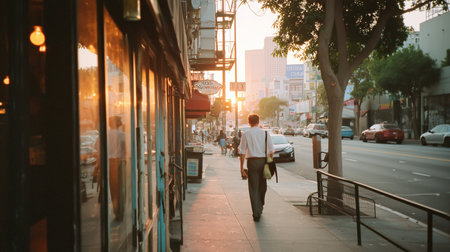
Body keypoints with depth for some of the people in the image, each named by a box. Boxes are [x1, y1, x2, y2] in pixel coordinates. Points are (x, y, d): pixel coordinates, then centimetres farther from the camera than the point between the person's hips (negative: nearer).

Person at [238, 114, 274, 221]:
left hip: (252, 161, -2)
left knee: (253, 188, 3)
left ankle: (256, 213, -2)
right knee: (262, 186, 20)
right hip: (263, 161, 2)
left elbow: (242, 152, -3)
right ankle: (260, 207, 35)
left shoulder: (246, 134, 0)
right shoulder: (265, 133, 3)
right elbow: (271, 150, 3)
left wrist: (242, 167, -1)